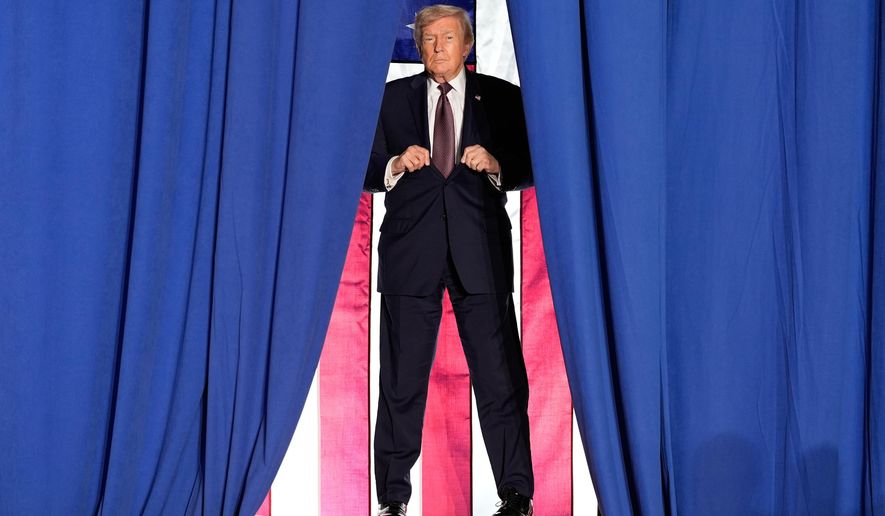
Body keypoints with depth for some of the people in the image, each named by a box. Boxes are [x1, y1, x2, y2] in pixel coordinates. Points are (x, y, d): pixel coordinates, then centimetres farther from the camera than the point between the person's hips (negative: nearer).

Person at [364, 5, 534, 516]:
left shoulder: (500, 97, 11)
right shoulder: (392, 96, 12)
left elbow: (528, 167, 9)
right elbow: (370, 171, 11)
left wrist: (495, 164, -10)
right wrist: (396, 164, -9)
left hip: (480, 251, 0)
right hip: (411, 250, 1)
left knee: (500, 375, -1)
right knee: (402, 378, 3)